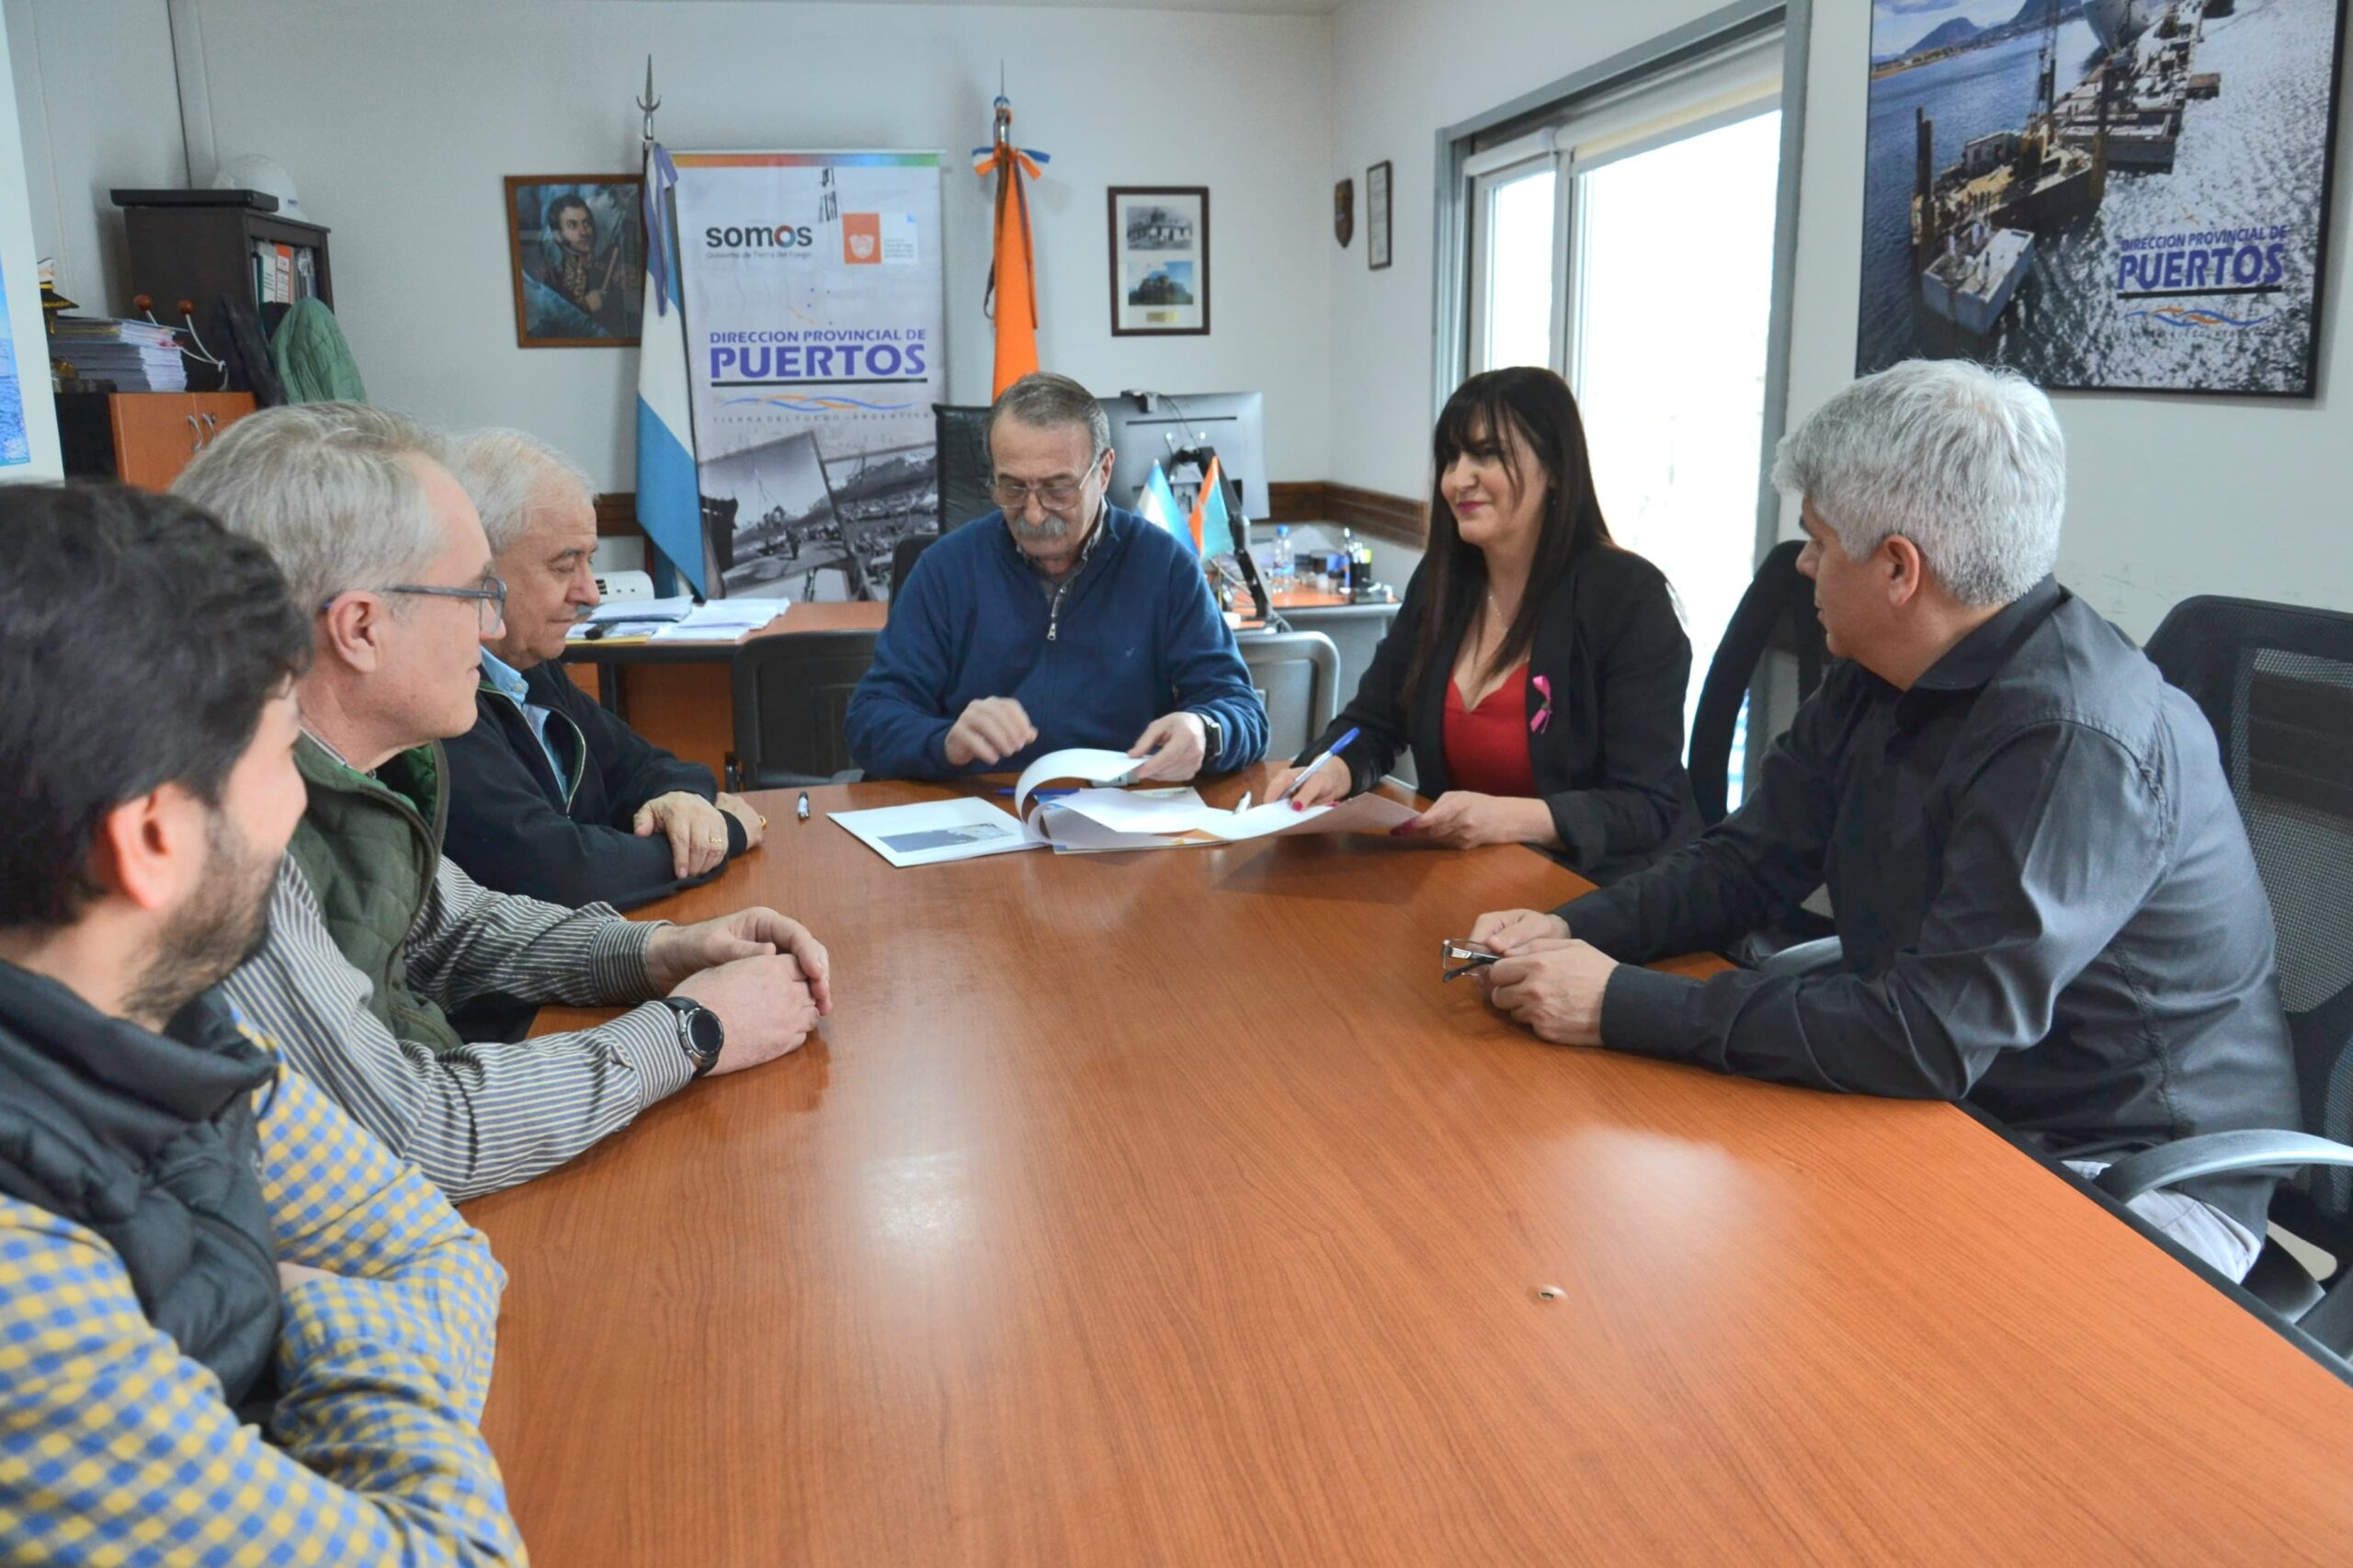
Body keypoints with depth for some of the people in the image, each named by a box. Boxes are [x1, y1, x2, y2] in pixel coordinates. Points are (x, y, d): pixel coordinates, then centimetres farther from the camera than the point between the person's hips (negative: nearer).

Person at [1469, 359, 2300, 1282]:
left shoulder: (2075, 742, -28)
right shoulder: (1874, 684, 0)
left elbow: (1929, 1038, -31)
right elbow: (1748, 866, 8)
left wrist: (1621, 1005, -28)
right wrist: (1575, 930, -10)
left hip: (2128, 1178, -7)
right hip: (1952, 1104, 8)